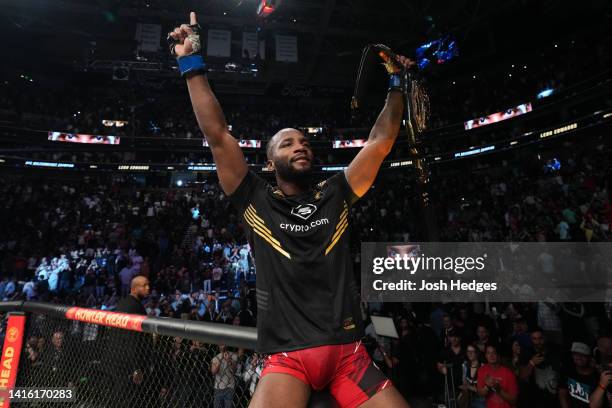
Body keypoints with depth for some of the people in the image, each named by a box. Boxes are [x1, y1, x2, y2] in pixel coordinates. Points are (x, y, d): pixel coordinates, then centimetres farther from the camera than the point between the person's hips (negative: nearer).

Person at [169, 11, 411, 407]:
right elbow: (218, 135, 0)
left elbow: (381, 141, 12)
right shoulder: (257, 202, 4)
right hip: (288, 356, -2)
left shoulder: (336, 195, 10)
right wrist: (193, 64, 0)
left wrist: (396, 82, 14)